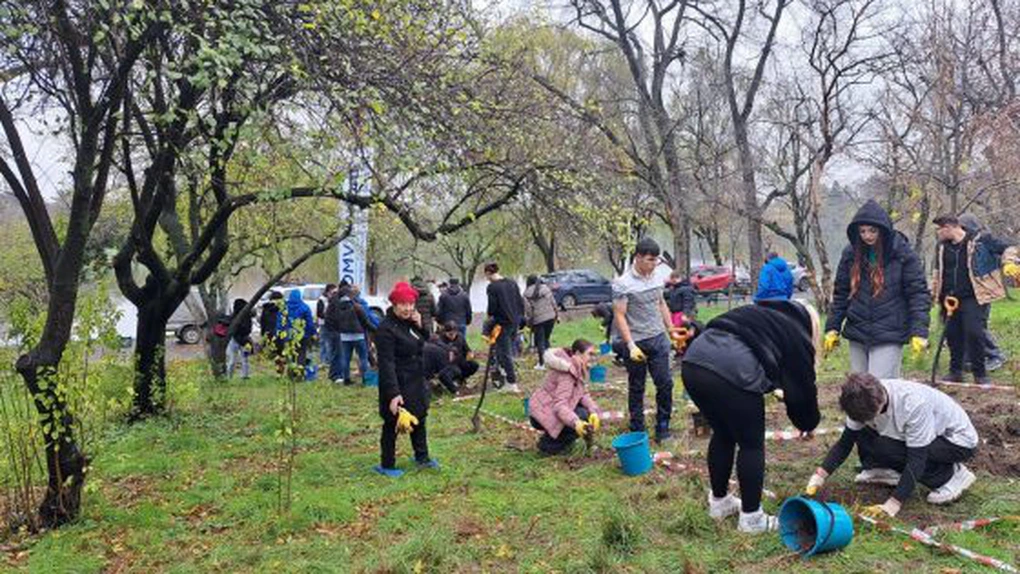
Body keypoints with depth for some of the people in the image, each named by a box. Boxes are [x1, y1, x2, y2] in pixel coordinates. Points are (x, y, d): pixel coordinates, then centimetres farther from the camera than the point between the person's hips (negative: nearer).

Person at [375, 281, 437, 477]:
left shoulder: (409, 322, 4)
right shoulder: (386, 329, -22)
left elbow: (422, 344, 16)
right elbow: (386, 363, -26)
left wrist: (420, 326, -4)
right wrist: (393, 393, -32)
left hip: (415, 381, 9)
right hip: (396, 383, -9)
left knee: (419, 418, 21)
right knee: (392, 424, 2)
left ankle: (422, 457, 38)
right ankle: (386, 465, 16)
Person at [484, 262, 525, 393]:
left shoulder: (492, 287, -14)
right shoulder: (512, 283, 7)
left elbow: (492, 307, -15)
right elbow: (521, 302, 10)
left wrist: (489, 313, 7)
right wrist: (520, 317, 18)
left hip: (503, 323, -7)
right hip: (515, 322, 7)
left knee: (505, 353, 0)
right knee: (510, 350, 21)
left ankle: (512, 384, 0)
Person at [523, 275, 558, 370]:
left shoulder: (527, 294, -3)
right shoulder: (545, 288, 2)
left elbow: (527, 310, -6)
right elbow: (553, 302, 2)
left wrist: (529, 322, 1)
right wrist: (557, 315, 10)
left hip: (537, 320, -2)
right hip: (550, 317, 2)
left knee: (540, 341, 5)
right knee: (546, 338, 15)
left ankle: (541, 364, 3)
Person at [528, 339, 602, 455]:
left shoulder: (578, 369, 6)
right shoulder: (567, 373, -25)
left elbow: (584, 394, 1)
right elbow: (559, 405, -33)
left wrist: (593, 412, -18)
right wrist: (576, 423, -48)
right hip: (543, 413, -10)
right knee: (583, 417, -21)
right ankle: (549, 444, -8)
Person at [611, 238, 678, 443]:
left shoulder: (657, 276, 5)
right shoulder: (623, 284, -14)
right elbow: (619, 315, -15)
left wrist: (671, 330, 18)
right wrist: (630, 345, -21)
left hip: (658, 338, 5)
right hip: (636, 342, -5)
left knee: (665, 383, 2)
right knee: (636, 389, 7)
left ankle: (663, 428, 15)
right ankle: (637, 431, 17)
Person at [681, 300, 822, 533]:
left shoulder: (763, 313, 32)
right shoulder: (796, 337, 14)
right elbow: (802, 387, 18)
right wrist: (808, 423, 38)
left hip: (693, 359, 7)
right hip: (731, 373, -7)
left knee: (722, 435, 26)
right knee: (751, 444, 13)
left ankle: (719, 501, 41)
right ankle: (751, 517, 24)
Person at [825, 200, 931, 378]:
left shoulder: (903, 253, -6)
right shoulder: (851, 253, 5)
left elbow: (918, 293, -6)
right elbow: (840, 293, 11)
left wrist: (919, 332, -15)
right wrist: (832, 328, 5)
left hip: (889, 337, -5)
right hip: (857, 333, 5)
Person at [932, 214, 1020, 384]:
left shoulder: (980, 240, -4)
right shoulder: (942, 247, 12)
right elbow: (937, 272, 23)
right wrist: (936, 293, 18)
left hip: (973, 298, -5)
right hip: (951, 300, 5)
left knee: (974, 332, -13)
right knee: (953, 335, 7)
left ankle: (980, 373, 2)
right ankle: (955, 372, 21)